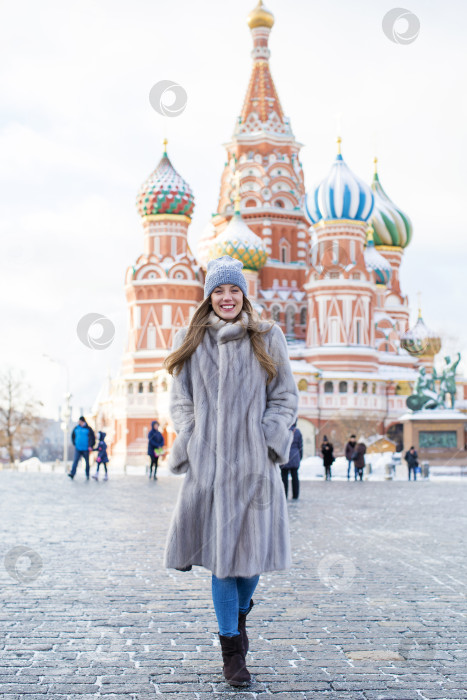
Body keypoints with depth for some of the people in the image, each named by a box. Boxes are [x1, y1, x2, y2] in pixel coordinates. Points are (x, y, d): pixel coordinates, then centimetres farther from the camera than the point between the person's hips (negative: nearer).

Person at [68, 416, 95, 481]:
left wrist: (90, 446, -5)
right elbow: (73, 436, 22)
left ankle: (87, 475, 17)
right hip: (78, 449, 2)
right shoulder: (76, 428, 6)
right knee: (75, 461, -11)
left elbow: (93, 437, 0)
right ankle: (72, 474, -21)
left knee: (87, 462, 6)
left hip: (86, 449, -2)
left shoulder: (88, 429, -4)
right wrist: (74, 444, 13)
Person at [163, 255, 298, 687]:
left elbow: (286, 397, 8)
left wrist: (270, 439, -6)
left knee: (251, 548, 2)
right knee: (221, 554, 0)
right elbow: (180, 399, 11)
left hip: (254, 461, 0)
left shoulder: (267, 338, 7)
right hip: (208, 461, 0)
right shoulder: (190, 342, 10)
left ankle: (241, 611, 35)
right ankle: (232, 648, 11)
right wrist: (189, 440, -3)